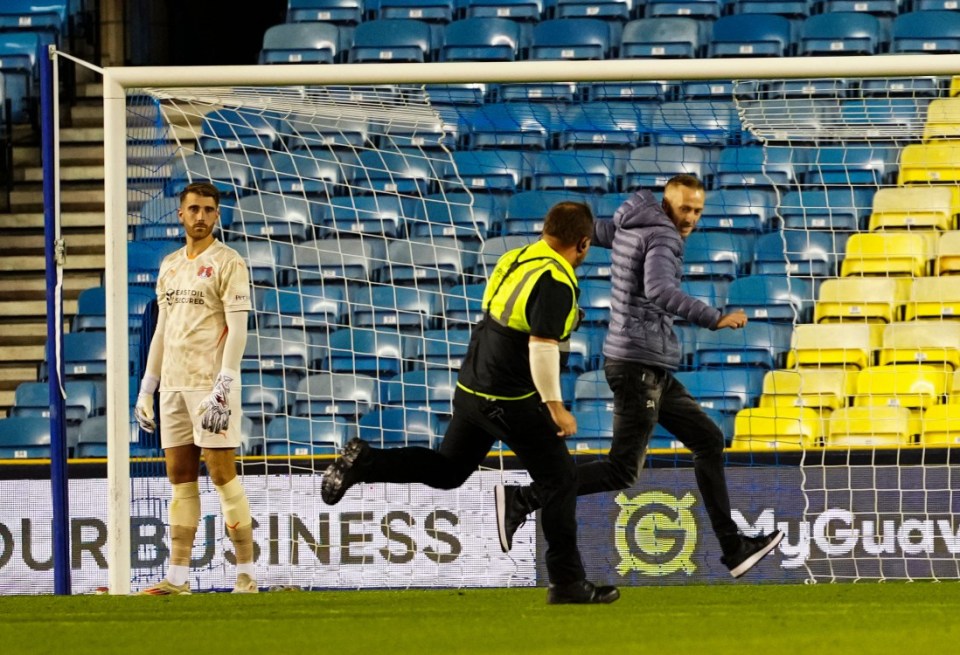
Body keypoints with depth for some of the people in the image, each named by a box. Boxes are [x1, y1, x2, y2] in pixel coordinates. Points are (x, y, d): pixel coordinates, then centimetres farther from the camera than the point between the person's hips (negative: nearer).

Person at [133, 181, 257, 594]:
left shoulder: (227, 262, -4)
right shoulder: (170, 265, 17)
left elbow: (237, 330, -10)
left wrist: (222, 389, -19)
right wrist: (147, 388, 16)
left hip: (210, 385, -7)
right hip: (174, 386, 7)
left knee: (223, 475, -8)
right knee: (180, 478, 6)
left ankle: (247, 575, -6)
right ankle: (177, 578, 8)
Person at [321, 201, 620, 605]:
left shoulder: (515, 260, 8)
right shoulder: (556, 283, -18)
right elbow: (543, 347, -25)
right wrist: (555, 408, -21)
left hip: (472, 388, 8)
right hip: (512, 401, -8)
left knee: (447, 470, 23)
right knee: (560, 479, 3)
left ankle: (364, 463, 9)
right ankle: (567, 583, 5)